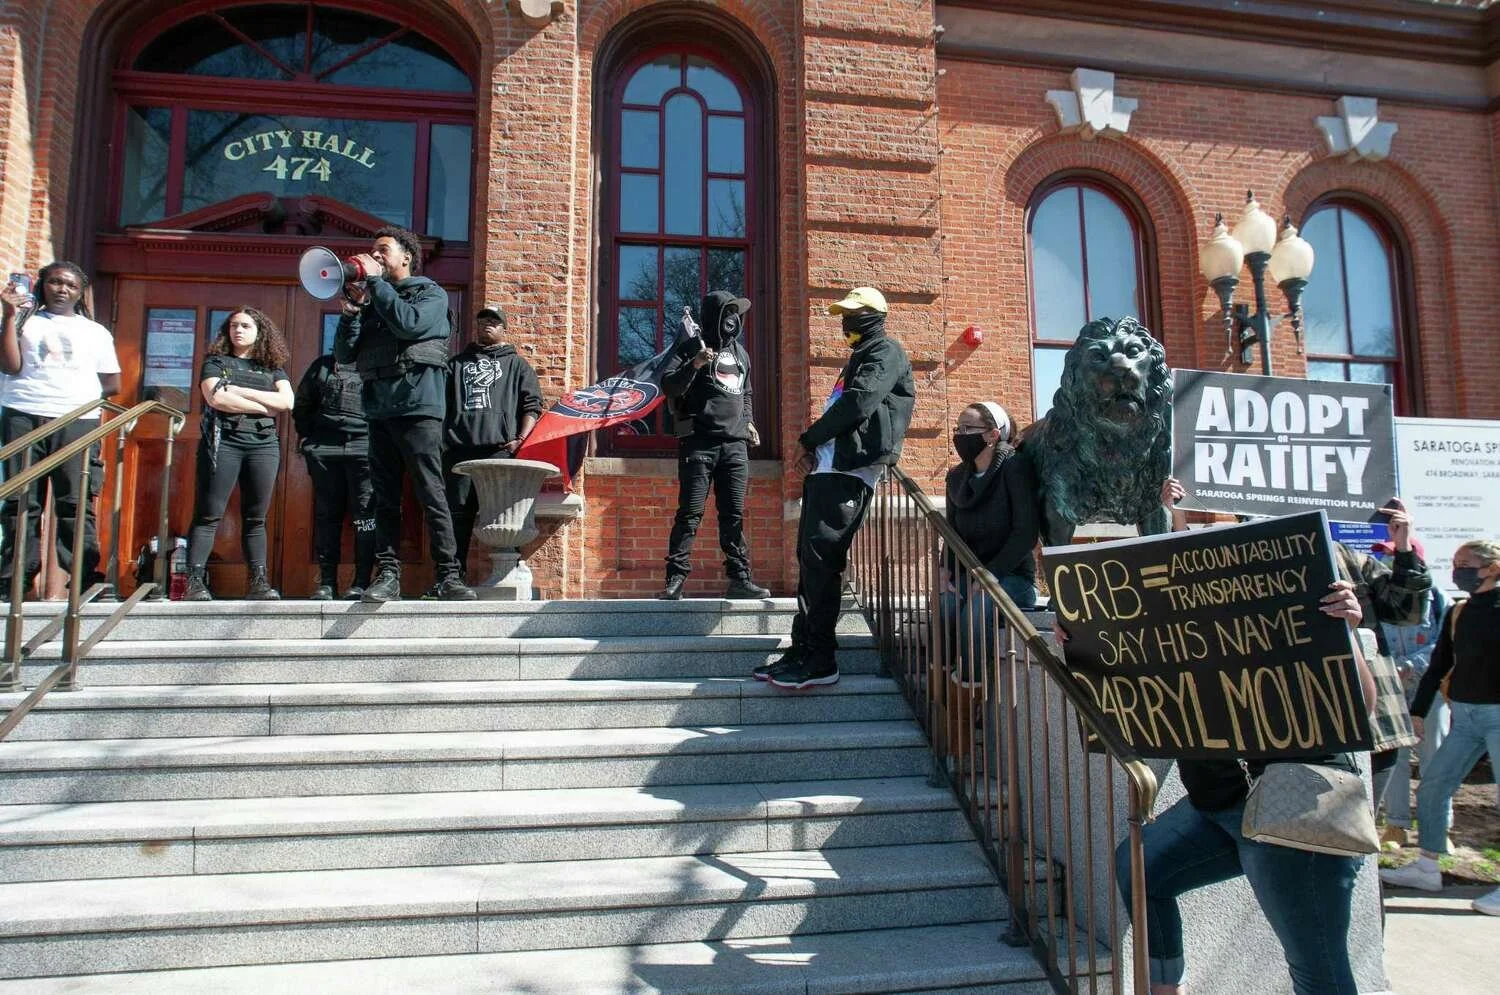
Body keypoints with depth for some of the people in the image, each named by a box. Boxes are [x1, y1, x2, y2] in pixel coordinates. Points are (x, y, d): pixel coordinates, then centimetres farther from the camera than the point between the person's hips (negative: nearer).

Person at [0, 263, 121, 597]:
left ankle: (88, 579, -6)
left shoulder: (96, 331, 19)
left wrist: (80, 393, 3)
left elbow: (113, 384, 18)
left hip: (77, 421, 0)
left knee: (76, 502, -6)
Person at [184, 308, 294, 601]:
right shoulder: (216, 362, 10)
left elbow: (287, 401, -1)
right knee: (208, 515, -6)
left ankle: (258, 582, 2)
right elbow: (216, 398, -8)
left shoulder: (273, 367, 16)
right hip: (223, 443, -2)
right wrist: (264, 406, -5)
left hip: (263, 446, 2)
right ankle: (195, 582, -7)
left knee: (255, 518, 3)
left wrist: (242, 392, -7)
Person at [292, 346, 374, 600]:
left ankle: (362, 582, -8)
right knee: (327, 514, 1)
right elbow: (301, 404, 23)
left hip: (365, 448, -3)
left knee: (365, 514, -9)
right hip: (325, 448, 3)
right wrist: (307, 437, 11)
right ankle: (327, 581, 5)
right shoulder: (323, 365, 20)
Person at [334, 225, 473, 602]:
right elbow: (345, 353, 16)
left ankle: (448, 576, -10)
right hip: (379, 411, 6)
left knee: (432, 495, -10)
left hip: (418, 406, -6)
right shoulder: (372, 302, 24)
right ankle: (388, 575, 4)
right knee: (385, 498, 3)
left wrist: (374, 281, -6)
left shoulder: (431, 294, 8)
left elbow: (408, 324, -13)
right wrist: (352, 308, 2)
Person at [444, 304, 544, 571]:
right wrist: (443, 438, 5)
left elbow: (532, 404, 9)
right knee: (457, 513, -2)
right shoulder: (457, 364, 27)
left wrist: (521, 439, -6)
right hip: (459, 450, 2)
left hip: (500, 449, -2)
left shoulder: (516, 364, 19)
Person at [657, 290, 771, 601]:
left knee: (734, 516, 6)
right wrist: (693, 365, -23)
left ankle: (740, 579, 8)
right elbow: (668, 386, -8)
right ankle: (675, 580, -4)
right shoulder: (692, 348, 2)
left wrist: (748, 420, 16)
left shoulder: (740, 353, 20)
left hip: (735, 444, 5)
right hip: (699, 443, -5)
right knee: (690, 513, -7)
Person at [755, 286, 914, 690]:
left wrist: (810, 438, -5)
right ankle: (803, 650, 12)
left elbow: (858, 403, -15)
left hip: (849, 469, -10)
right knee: (810, 558, 7)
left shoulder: (886, 352, -1)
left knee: (821, 559, -13)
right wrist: (815, 447, 8)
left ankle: (821, 660, -9)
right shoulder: (860, 355, 29)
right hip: (827, 466, 10)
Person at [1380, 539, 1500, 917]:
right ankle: (1427, 868, 16)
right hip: (1464, 714, 6)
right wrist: (1419, 711, 12)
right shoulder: (1457, 613, 11)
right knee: (1432, 785, 6)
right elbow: (1439, 665, 13)